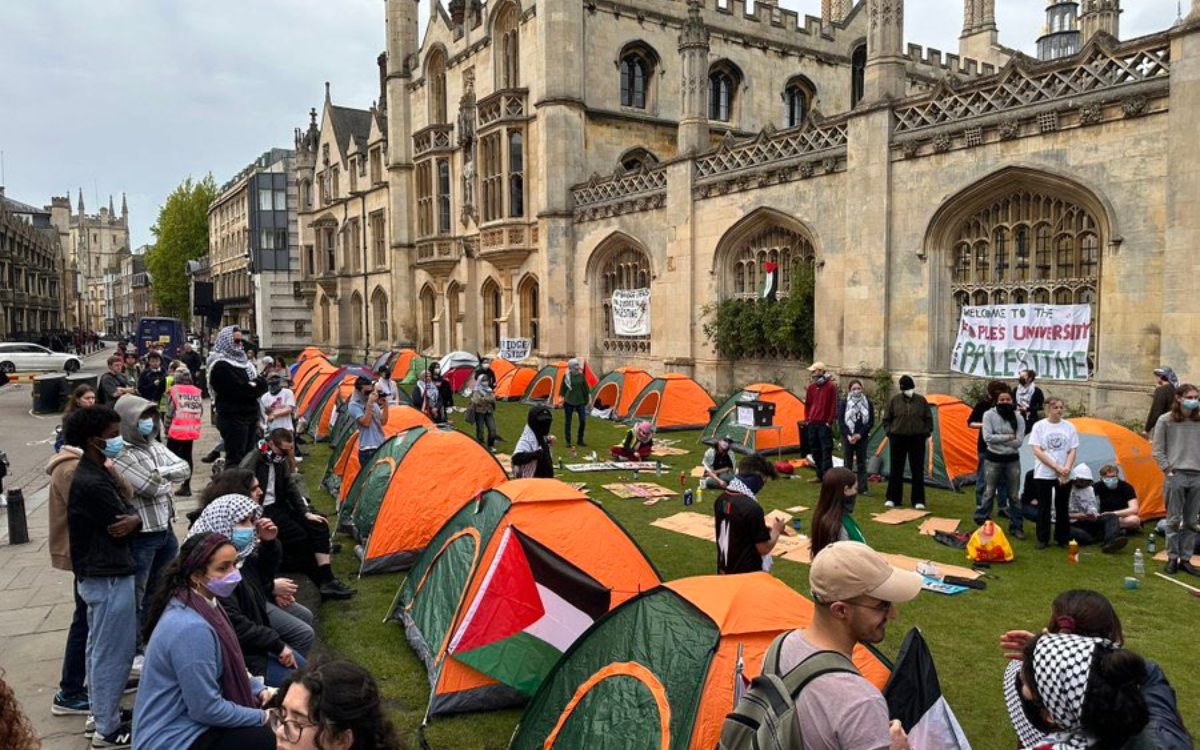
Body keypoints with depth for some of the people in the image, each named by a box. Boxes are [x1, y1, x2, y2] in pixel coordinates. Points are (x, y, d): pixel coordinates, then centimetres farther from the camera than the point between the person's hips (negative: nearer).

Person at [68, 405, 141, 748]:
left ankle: (101, 713, 33)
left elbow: (127, 514, 7)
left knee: (100, 649, 20)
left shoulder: (96, 473, 8)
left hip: (100, 574, 10)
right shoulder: (93, 483, -24)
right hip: (110, 577, -10)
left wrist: (133, 518, -13)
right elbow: (121, 528, -21)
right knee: (114, 652, 1)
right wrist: (133, 519, -2)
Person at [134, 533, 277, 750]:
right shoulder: (192, 628, -29)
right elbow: (206, 709, -24)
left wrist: (259, 689, 2)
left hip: (182, 722, 9)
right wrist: (261, 717, -13)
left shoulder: (201, 605, 0)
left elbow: (227, 664, 15)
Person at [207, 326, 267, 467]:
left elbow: (263, 385, 10)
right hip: (233, 418, -8)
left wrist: (252, 385, -8)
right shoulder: (220, 366, -11)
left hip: (250, 416, 8)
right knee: (235, 460, -7)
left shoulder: (242, 360, 16)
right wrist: (252, 387, -5)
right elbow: (239, 390, -21)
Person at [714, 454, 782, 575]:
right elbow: (764, 548, -17)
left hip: (724, 571, 8)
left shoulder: (721, 500, 0)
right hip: (747, 574, -7)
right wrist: (776, 530, 0)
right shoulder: (752, 508, -24)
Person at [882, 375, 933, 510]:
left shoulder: (921, 400, 3)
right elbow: (886, 419, 7)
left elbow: (928, 419, 9)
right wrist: (890, 432, -4)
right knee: (896, 469, 4)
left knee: (917, 470, 2)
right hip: (898, 438, 0)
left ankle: (918, 500, 7)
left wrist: (926, 433, -1)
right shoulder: (894, 400, 1)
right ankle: (893, 499, 12)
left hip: (917, 439, 0)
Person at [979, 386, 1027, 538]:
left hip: (1012, 460, 2)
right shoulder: (989, 415, -8)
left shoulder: (1018, 417, -2)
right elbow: (987, 437, -18)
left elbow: (1019, 442, -10)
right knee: (989, 493, 5)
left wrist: (998, 439, -12)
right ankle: (981, 524, 15)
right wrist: (1008, 437, -14)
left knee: (1014, 495, 9)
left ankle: (1016, 527, 18)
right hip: (993, 459, -2)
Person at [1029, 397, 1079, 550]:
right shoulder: (1039, 426, -4)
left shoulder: (1069, 427, 3)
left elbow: (1073, 451, 2)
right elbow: (1037, 451, -9)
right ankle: (1043, 539, 13)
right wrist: (1056, 467, -14)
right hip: (1043, 474, -2)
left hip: (1065, 476, 2)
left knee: (1062, 507, 8)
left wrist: (1066, 469, -13)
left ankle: (1063, 539, 19)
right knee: (1044, 507, 4)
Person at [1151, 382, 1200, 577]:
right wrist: (1168, 470, -7)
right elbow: (1158, 452, -1)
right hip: (1176, 476, -3)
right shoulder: (1165, 420, -3)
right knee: (1174, 520, 1)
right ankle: (1172, 559, 11)